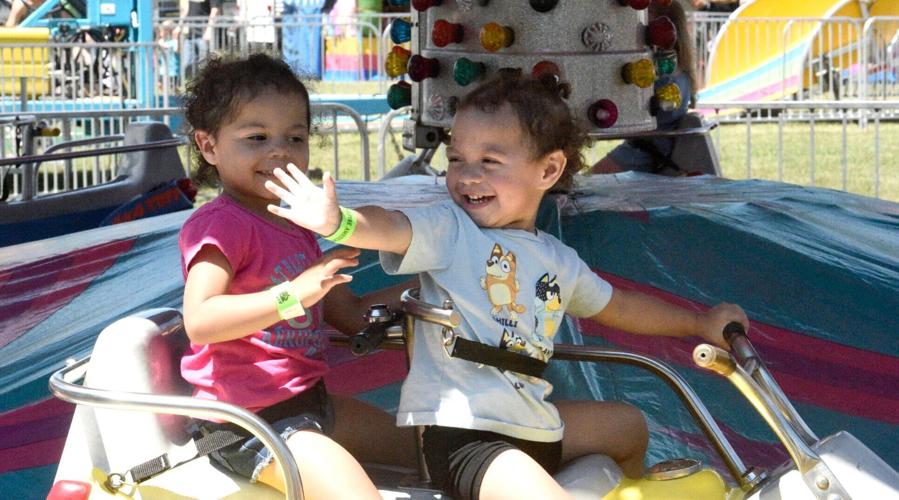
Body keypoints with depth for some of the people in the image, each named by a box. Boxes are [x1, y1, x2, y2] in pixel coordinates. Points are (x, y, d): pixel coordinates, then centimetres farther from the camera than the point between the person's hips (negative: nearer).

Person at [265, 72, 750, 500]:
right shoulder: (448, 229, -8)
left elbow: (617, 307, 28)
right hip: (459, 432, -8)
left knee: (628, 424, 26)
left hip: (534, 425, 8)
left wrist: (701, 323, 33)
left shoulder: (560, 260, 12)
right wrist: (337, 221, -50)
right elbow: (388, 228, -28)